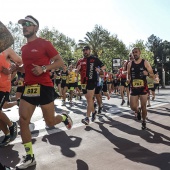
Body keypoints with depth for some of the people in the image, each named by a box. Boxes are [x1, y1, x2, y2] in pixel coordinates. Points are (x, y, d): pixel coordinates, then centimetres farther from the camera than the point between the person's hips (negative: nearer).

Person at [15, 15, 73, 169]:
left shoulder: (45, 44, -6)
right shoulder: (24, 48, 14)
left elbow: (60, 62, -7)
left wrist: (43, 68, -20)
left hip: (44, 87, -6)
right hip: (29, 87, 6)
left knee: (50, 122, 4)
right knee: (23, 122, -1)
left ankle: (65, 117, 40)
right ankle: (30, 157, 11)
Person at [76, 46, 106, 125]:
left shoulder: (94, 59, 2)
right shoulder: (80, 61, 15)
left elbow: (103, 66, 5)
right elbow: (77, 71, 21)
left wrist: (99, 69, -16)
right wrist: (78, 69, -3)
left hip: (92, 81, -6)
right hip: (84, 81, 6)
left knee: (89, 98, -11)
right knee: (88, 98, 13)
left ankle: (87, 117, -13)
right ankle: (93, 111, 34)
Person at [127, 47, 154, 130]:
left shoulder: (145, 63, -3)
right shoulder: (130, 64, 3)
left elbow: (152, 75, -1)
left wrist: (147, 73, -23)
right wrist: (128, 79, -6)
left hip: (143, 88, -2)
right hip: (134, 88, 2)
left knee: (143, 106, 3)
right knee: (133, 107, -1)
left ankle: (144, 121, 25)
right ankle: (138, 111, 35)